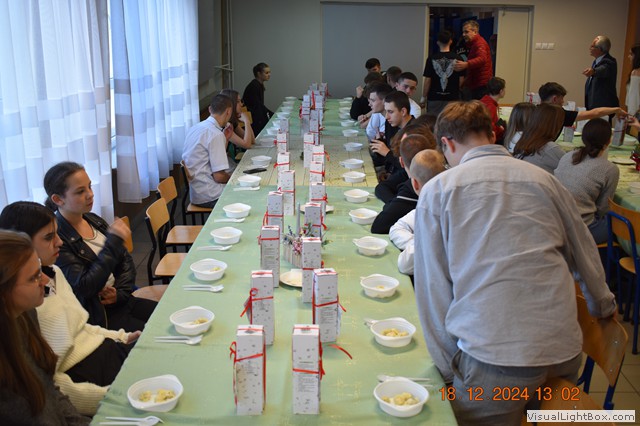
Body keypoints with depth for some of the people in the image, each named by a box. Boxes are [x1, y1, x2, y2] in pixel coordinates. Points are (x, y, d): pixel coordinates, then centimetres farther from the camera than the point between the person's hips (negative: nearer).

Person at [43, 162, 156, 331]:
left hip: (120, 301, 8)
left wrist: (121, 292, -6)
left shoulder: (94, 220, 6)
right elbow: (84, 287, -24)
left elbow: (126, 261, 13)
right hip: (96, 316, -8)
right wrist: (114, 241, -24)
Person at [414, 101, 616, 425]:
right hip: (564, 349, 4)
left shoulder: (437, 190, 2)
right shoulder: (543, 179, 9)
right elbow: (585, 255, 21)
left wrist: (449, 368, 8)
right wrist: (604, 307, 39)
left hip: (492, 357, -4)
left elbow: (433, 288, 1)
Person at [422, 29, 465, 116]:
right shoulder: (458, 58, -3)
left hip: (434, 98, 0)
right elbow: (461, 79, 3)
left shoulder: (431, 59, -5)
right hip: (452, 97, 1)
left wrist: (424, 97, 6)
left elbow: (427, 80, -4)